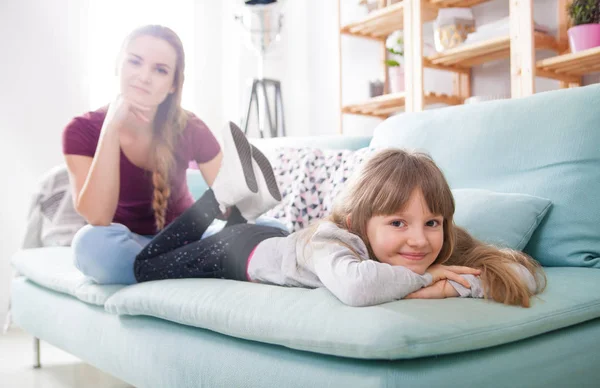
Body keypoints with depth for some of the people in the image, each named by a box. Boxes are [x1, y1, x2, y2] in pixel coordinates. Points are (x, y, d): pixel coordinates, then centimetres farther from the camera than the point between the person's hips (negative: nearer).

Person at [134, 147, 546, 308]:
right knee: (145, 268, 17)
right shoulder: (331, 239, -46)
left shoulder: (443, 248, -30)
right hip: (245, 249, -5)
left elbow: (530, 274, -34)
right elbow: (356, 286, -68)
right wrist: (423, 276, -50)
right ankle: (227, 195, 19)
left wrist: (448, 286, -48)